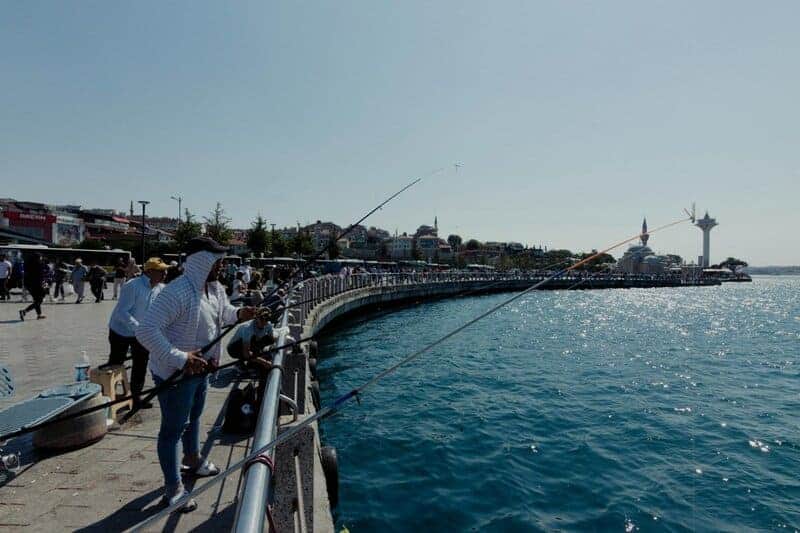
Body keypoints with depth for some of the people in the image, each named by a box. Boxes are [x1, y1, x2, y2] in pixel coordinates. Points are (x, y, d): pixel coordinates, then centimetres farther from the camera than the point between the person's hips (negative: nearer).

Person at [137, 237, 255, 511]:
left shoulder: (216, 289, 0)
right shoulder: (177, 292, -29)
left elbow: (224, 312, 18)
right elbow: (145, 330, -34)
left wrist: (239, 313, -4)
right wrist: (179, 359, -37)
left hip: (200, 368, 9)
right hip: (175, 373, -9)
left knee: (194, 416, 28)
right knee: (173, 428, 6)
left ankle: (193, 460, 52)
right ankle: (173, 488, 24)